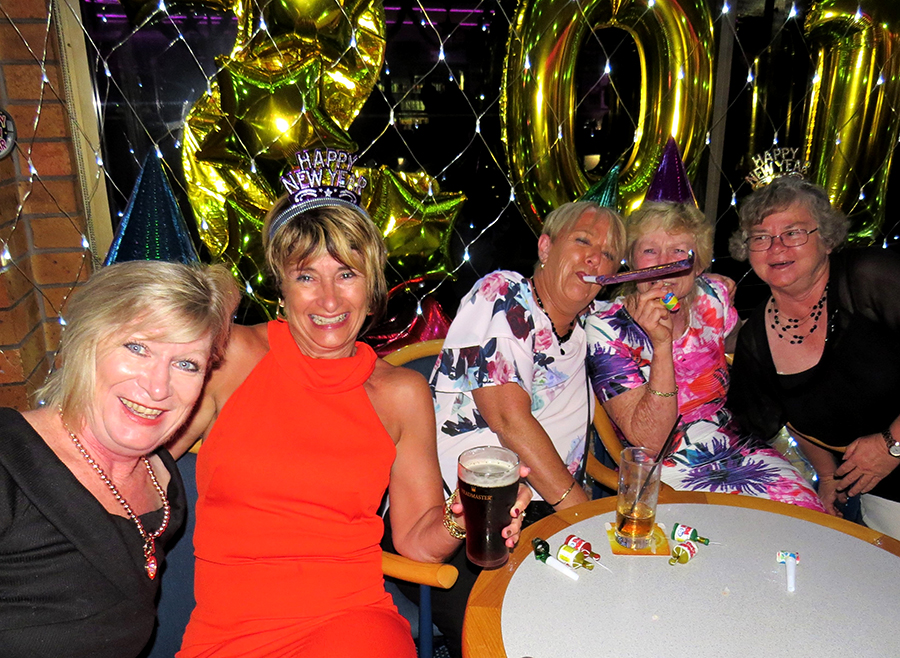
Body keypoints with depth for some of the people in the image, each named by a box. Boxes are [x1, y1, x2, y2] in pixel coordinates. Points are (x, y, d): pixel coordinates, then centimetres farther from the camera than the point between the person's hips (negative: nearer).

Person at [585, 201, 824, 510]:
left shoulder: (712, 298, -2)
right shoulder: (606, 329, -15)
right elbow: (649, 441, -20)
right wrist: (661, 345, -29)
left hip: (739, 448, 5)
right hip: (668, 471, -4)